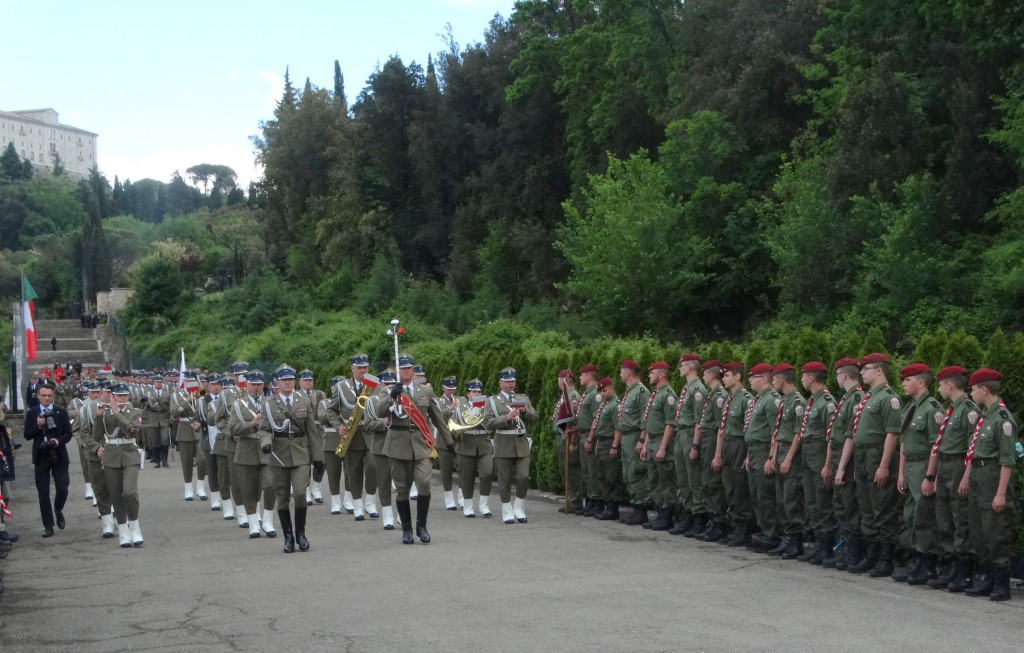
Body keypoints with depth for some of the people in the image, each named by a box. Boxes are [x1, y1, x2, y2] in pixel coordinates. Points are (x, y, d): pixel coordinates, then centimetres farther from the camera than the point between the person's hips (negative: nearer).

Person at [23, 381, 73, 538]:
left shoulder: (61, 412, 4)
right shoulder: (32, 413, 4)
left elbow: (68, 434, 2)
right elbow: (27, 435, -1)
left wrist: (59, 440, -17)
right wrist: (38, 426, -17)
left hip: (59, 457, 0)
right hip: (41, 457, 0)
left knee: (62, 489, -4)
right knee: (43, 493, 2)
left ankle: (58, 510, 28)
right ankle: (48, 526, 8)